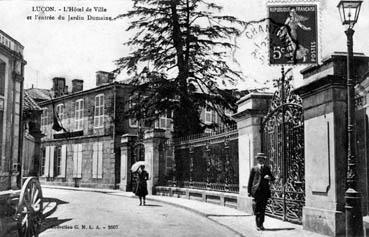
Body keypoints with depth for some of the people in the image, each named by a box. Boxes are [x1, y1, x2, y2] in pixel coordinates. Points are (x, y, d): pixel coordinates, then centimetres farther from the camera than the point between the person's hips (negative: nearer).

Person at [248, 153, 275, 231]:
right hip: (257, 191, -2)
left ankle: (261, 224, 11)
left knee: (263, 209, 4)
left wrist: (269, 177, -12)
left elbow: (273, 178, 12)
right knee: (257, 209, -4)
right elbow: (250, 180, 6)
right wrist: (249, 191, 0)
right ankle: (258, 225, 2)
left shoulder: (267, 168, 15)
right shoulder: (254, 169, 7)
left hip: (265, 191, 3)